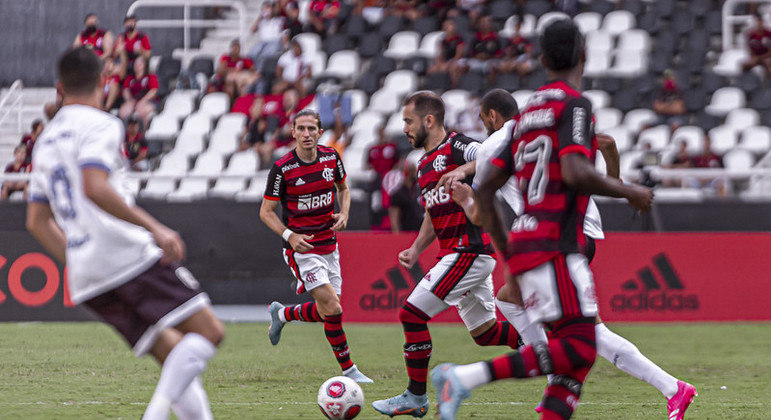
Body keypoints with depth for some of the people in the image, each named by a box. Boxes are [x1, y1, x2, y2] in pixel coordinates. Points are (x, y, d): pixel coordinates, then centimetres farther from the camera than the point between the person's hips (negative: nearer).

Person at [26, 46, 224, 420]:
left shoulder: (46, 141, 21)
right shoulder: (100, 125, -4)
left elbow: (37, 222, 22)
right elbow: (95, 188, -21)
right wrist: (154, 227, -20)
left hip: (86, 280, 8)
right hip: (130, 256, -8)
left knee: (175, 356, 10)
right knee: (208, 332, -6)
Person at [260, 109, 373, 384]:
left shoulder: (331, 158, -1)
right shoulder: (282, 169, -14)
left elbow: (343, 188, 18)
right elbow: (266, 211, -6)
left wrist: (344, 213, -3)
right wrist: (289, 235, -20)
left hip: (329, 245, 6)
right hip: (302, 248, -6)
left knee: (326, 312, 8)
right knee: (332, 309, -16)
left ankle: (282, 314, 35)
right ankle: (348, 369, -1)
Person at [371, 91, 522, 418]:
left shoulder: (458, 147, -10)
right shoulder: (424, 164, 18)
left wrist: (463, 171, -34)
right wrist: (415, 250, 15)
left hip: (469, 251, -10)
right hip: (458, 253, 10)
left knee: (412, 313, -11)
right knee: (483, 331, 15)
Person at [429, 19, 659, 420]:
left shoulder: (527, 113, 18)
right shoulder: (574, 105, -5)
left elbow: (485, 190, 19)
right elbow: (574, 172, -21)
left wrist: (505, 251, 27)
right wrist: (627, 191, -6)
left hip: (524, 247, 9)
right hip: (554, 247, -9)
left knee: (578, 355, 6)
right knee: (578, 349, -13)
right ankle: (466, 376, -21)